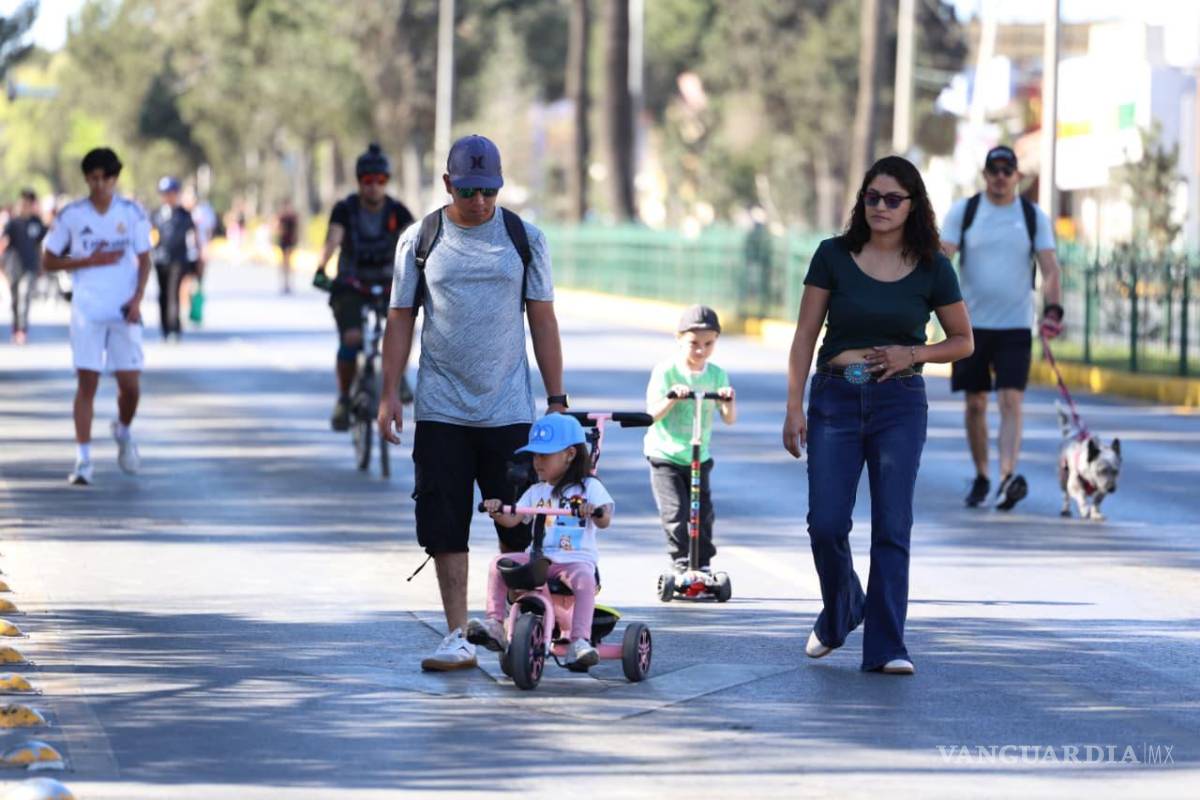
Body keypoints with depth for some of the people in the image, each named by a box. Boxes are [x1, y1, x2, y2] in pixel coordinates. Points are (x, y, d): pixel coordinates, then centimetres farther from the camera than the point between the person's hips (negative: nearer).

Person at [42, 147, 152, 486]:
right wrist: (91, 260, -9)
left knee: (130, 384, -1)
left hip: (124, 312, 1)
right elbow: (48, 262, 3)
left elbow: (144, 260, 5)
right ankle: (83, 460, -3)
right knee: (87, 383, -6)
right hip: (87, 313, -1)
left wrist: (137, 299, -9)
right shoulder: (70, 216, 0)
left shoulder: (132, 213, 2)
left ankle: (123, 432, 31)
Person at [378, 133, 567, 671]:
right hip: (440, 410, 0)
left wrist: (556, 399, 4)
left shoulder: (524, 238, 5)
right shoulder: (420, 241, 4)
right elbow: (400, 320, 8)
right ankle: (458, 636, 4)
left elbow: (542, 321, 7)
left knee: (518, 526, 1)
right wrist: (389, 395, 1)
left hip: (509, 410, 0)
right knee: (445, 526, -2)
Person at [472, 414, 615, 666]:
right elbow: (513, 519, 7)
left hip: (577, 559, -5)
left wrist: (597, 513, -32)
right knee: (499, 562, -15)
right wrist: (497, 512, -15)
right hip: (540, 558, 5)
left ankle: (580, 641, -44)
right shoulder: (537, 491, 17)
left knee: (584, 578, -37)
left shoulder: (589, 487, 4)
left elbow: (605, 521, -9)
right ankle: (494, 624, -16)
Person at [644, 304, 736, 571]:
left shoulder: (717, 375, 1)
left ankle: (703, 564, 18)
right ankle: (681, 563, -7)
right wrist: (672, 397, -32)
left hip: (699, 457, 4)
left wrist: (728, 401, -24)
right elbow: (653, 413, -15)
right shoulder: (666, 371, -9)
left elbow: (729, 419, -3)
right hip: (665, 456, -4)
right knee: (675, 512, -14)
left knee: (703, 514, 5)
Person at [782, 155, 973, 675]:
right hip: (835, 399, 1)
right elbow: (805, 336, 1)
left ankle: (885, 647, -2)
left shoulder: (932, 269, -1)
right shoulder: (834, 257, -1)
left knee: (892, 528, -5)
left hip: (900, 403, 0)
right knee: (826, 524, -3)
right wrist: (794, 407, -4)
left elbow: (963, 341, 9)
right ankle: (839, 613, 26)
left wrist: (911, 353, -9)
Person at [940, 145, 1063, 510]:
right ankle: (981, 477, 20)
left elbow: (1050, 268, -2)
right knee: (975, 404, 7)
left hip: (1015, 326, -1)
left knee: (1011, 401, -13)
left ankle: (1007, 477, -25)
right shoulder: (963, 212, 3)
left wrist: (1053, 309, -17)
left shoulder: (1034, 217, 4)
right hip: (972, 325, 1)